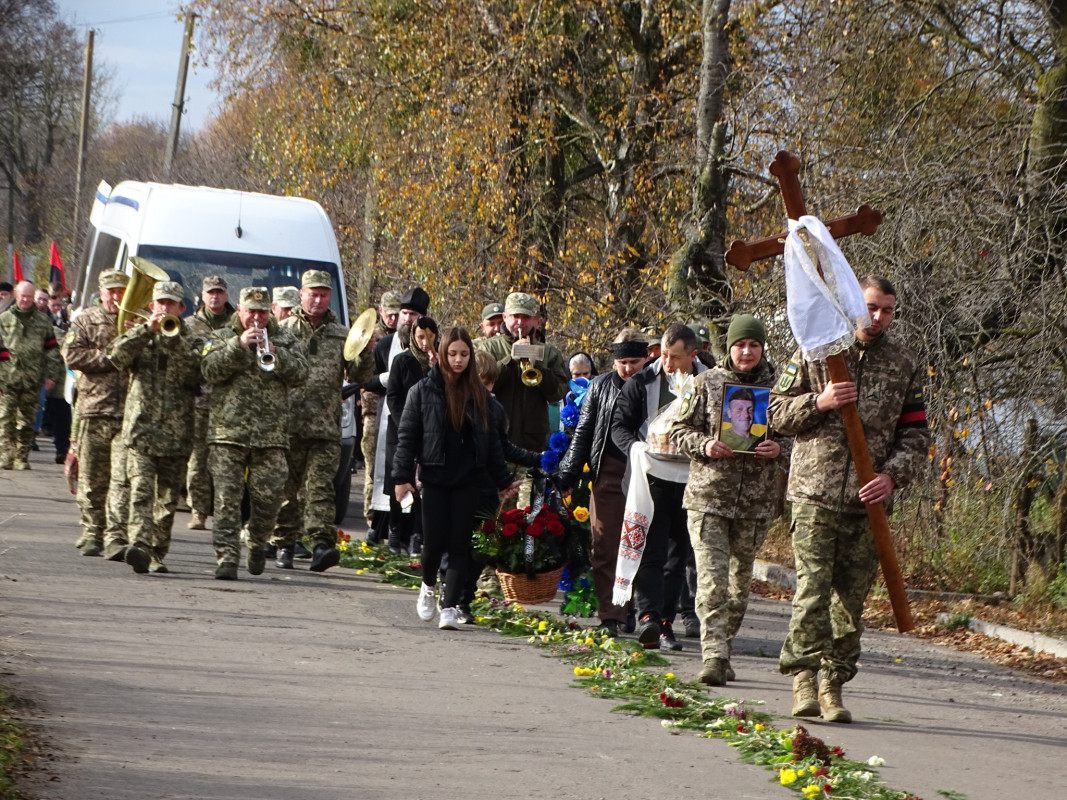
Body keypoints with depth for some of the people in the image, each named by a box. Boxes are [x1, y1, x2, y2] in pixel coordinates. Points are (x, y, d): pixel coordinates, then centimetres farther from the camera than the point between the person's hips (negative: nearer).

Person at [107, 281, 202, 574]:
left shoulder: (191, 341, 12)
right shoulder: (139, 336, 13)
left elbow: (194, 374, -7)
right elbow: (116, 356, -8)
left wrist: (176, 339, -13)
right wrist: (146, 329, -14)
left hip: (176, 433, 2)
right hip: (141, 428, -2)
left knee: (167, 500, 7)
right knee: (141, 490, -18)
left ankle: (157, 554, 18)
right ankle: (139, 545, -32)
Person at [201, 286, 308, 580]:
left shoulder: (286, 340, 14)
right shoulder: (222, 338, 11)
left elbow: (300, 373, 0)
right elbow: (210, 371, -6)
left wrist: (275, 354, -15)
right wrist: (238, 346, -16)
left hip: (271, 435, 1)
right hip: (227, 432, -1)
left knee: (269, 498, -1)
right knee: (227, 498, -7)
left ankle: (257, 543, 25)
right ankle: (227, 557, -5)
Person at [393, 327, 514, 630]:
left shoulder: (478, 394, 7)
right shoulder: (424, 391, 0)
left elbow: (491, 440, 13)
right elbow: (407, 435, 0)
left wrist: (503, 480, 13)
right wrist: (402, 476, -7)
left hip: (469, 480, 2)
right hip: (435, 478, -2)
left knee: (460, 543, -2)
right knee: (435, 541, -2)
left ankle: (449, 608, 0)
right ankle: (428, 587, 28)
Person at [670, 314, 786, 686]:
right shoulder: (707, 383, 4)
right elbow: (680, 430, 7)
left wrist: (778, 450, -10)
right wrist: (704, 445, -13)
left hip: (756, 501, 2)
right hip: (708, 496, -2)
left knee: (740, 582, 9)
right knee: (712, 579, -13)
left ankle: (723, 653, 24)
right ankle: (714, 657, -18)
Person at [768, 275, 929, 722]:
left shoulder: (906, 366, 10)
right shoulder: (816, 352, 6)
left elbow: (915, 434, 9)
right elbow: (778, 413, 6)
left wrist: (892, 475, -8)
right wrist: (819, 402, -12)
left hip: (867, 500, 2)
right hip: (815, 492, -2)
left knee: (852, 596, 3)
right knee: (813, 587, -10)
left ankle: (834, 687, 10)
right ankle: (804, 679, -6)